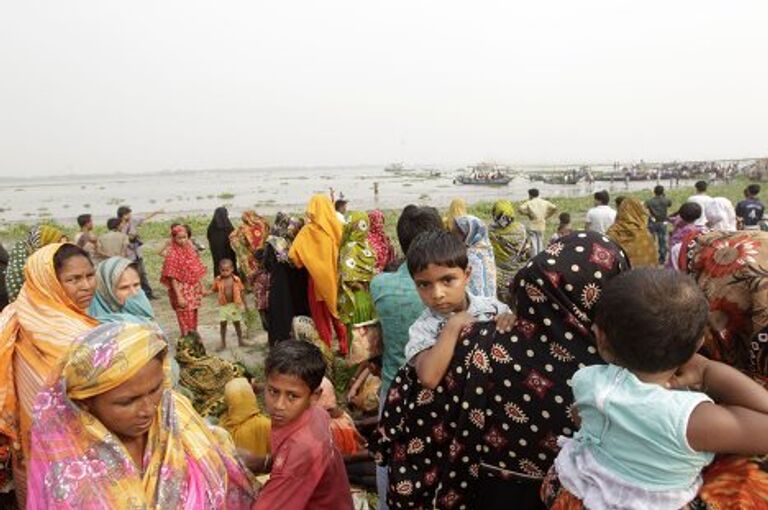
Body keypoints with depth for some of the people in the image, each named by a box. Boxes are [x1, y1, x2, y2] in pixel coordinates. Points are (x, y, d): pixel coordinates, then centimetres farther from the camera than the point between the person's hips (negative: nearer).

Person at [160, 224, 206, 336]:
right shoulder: (172, 254, -15)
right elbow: (173, 277, -16)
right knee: (186, 319, -1)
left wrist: (201, 287, 11)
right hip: (182, 291, -6)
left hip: (194, 289, 6)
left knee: (193, 317, 17)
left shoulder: (190, 248, 4)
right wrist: (179, 296, -20)